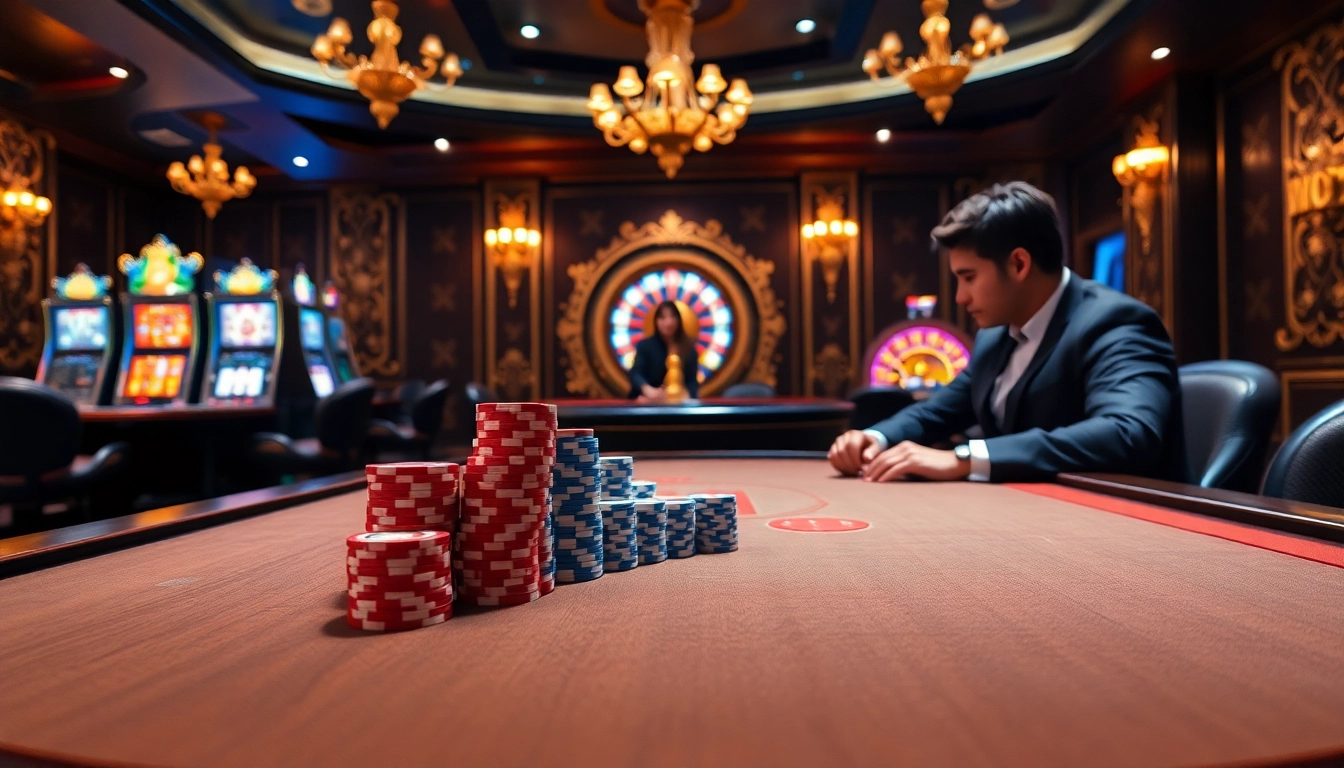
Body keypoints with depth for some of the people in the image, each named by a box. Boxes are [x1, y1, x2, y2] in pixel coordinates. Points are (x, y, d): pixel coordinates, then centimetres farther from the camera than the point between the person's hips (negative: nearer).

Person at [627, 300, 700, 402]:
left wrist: (687, 395, -27)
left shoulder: (688, 347, 7)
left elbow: (691, 380, -2)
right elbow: (636, 373, -17)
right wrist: (648, 390, -40)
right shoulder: (645, 345, 0)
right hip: (651, 402, -2)